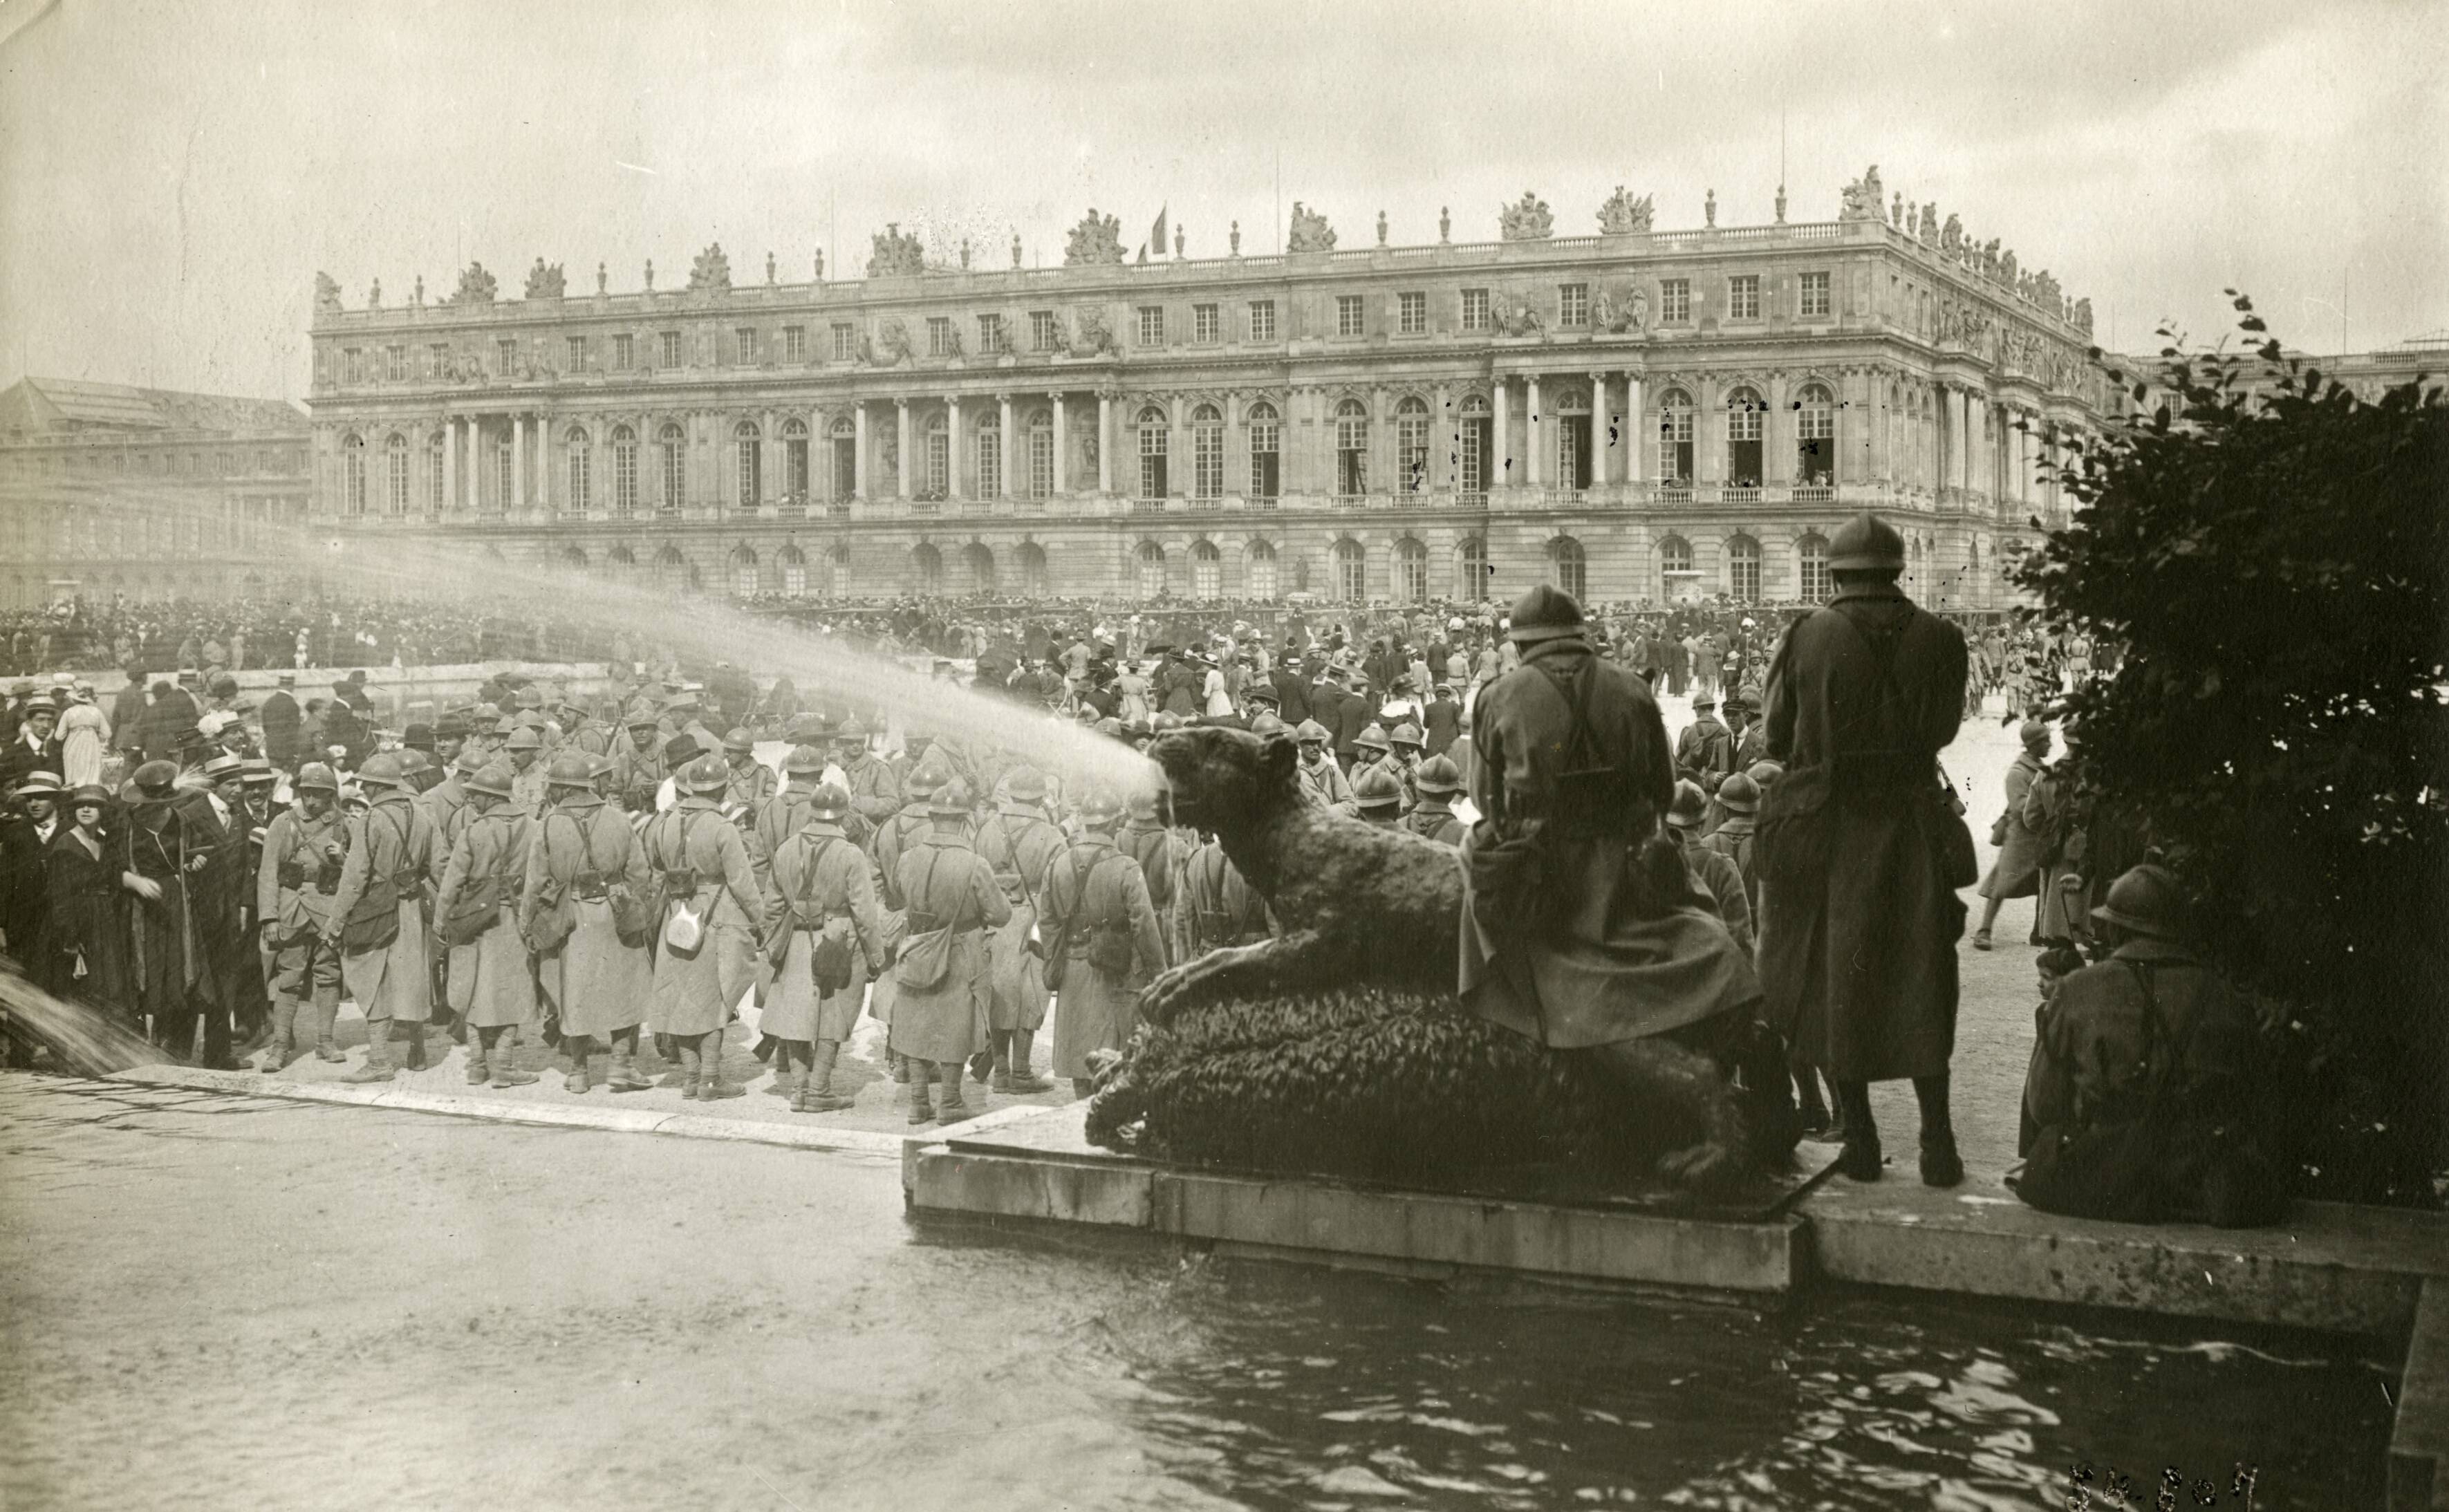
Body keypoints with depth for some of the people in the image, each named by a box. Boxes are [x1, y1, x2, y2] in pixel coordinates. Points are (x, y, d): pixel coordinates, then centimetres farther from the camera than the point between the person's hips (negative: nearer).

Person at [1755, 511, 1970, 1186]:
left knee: (1834, 978, 9)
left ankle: (1860, 1140, 11)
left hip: (1823, 826, -1)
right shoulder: (1940, 639, -5)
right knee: (1920, 977, 11)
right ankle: (1937, 1139, 8)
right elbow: (1944, 728, 10)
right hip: (1913, 823, 2)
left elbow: (1777, 738, 0)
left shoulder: (1808, 637, -9)